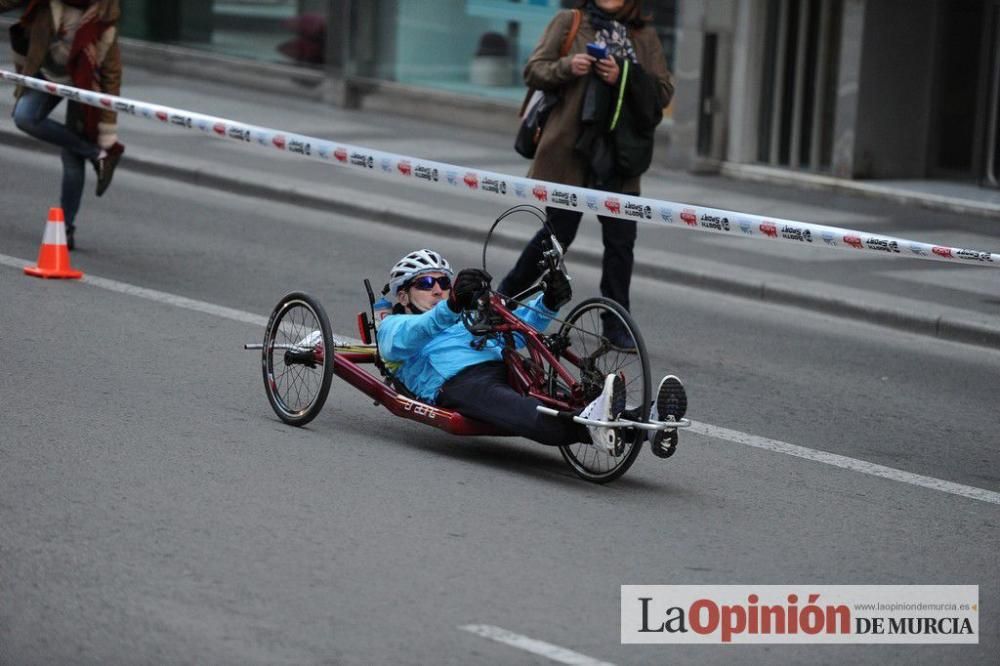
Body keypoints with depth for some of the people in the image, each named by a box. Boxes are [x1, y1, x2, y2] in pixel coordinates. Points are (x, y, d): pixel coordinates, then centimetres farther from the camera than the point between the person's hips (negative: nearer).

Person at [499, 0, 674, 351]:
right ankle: (507, 294, 27)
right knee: (558, 232, 5)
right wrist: (566, 67, -18)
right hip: (571, 151, -2)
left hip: (620, 155, 2)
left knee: (621, 239, 0)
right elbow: (534, 70, 2)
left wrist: (623, 76, -13)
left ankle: (616, 325, 9)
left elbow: (663, 92, 3)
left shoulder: (645, 38, 10)